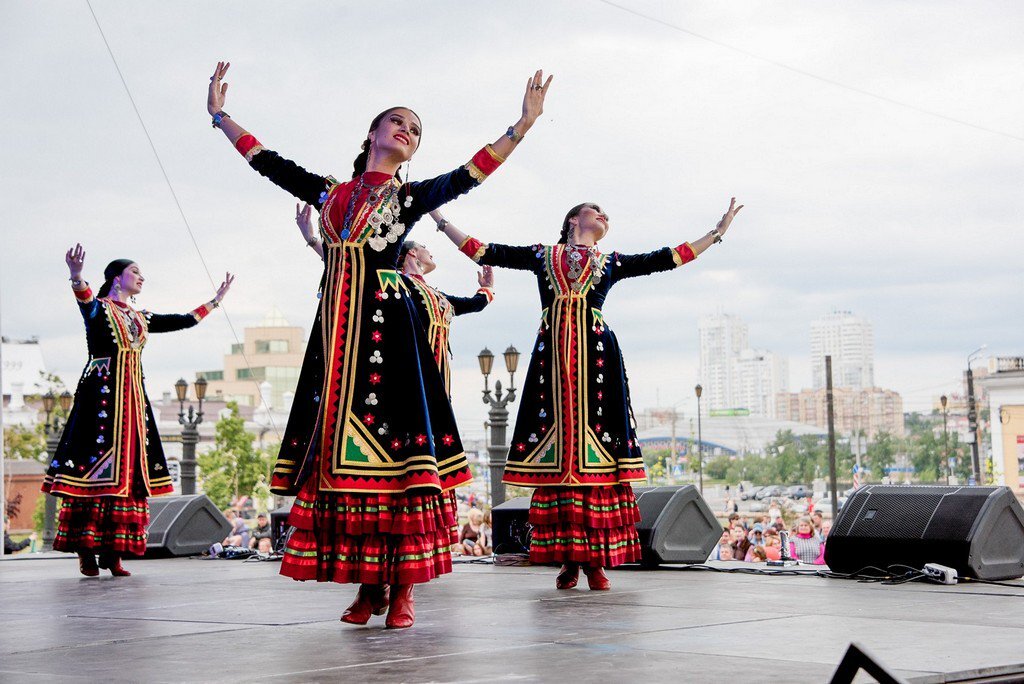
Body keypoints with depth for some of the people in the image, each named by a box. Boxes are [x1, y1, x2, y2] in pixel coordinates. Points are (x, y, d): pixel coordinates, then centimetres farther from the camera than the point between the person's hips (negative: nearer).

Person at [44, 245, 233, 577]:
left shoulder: (140, 319, 20)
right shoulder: (98, 308, -1)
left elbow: (182, 321, 26)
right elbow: (85, 303, -25)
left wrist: (216, 299, 30)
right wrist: (76, 276, -46)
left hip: (132, 399, 7)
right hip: (101, 394, -7)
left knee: (128, 470, 0)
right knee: (95, 465, -10)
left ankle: (112, 551, 1)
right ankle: (86, 552, -9)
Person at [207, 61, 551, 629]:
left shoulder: (411, 197, 10)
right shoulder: (332, 193, 17)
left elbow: (467, 176, -3)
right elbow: (270, 163, 21)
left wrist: (522, 125, -11)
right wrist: (220, 115, 24)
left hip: (387, 326, -3)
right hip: (335, 329, 3)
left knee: (390, 444, -10)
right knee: (339, 450, 0)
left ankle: (402, 587, -7)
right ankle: (369, 584, 6)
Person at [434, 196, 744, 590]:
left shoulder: (612, 263, 21)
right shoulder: (542, 256, 18)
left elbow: (666, 259, 22)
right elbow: (484, 252, 17)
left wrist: (717, 232, 24)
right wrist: (439, 219, 17)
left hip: (595, 355, 1)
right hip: (553, 355, 0)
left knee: (594, 451, -6)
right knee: (556, 453, -4)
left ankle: (596, 560, -5)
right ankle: (568, 559, 0)